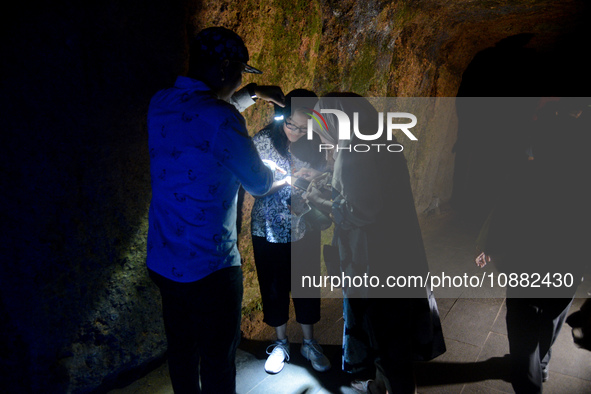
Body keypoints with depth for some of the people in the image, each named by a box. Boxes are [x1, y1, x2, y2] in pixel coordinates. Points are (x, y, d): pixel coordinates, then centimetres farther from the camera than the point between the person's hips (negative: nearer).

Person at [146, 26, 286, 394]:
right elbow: (260, 183, -9)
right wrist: (275, 167, 13)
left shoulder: (161, 104, 2)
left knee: (182, 353, 22)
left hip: (163, 261, 8)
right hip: (209, 267, -8)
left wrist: (253, 93, 25)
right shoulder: (221, 119, -22)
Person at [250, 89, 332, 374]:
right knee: (273, 287, 13)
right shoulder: (263, 140, -12)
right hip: (269, 230, -1)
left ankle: (309, 343, 35)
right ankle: (281, 344, 35)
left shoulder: (314, 145, -6)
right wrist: (287, 180, -27)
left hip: (304, 230, 1)